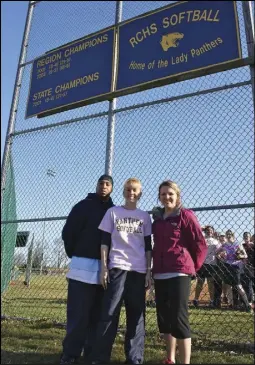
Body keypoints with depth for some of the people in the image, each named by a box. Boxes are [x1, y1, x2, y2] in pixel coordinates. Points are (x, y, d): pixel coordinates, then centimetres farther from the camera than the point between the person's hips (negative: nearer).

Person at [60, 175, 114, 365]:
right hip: (83, 267, -3)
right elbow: (68, 232, 1)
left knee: (98, 315, 9)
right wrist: (75, 255, 3)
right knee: (78, 314, -1)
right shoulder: (84, 206, 2)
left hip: (105, 269, 3)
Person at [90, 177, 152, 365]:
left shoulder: (145, 216, 12)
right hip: (117, 268, -2)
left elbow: (148, 247, 10)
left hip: (139, 270, 2)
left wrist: (149, 271, 4)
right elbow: (105, 242, 5)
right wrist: (103, 267, -2)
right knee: (109, 314, -3)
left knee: (137, 316, 4)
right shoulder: (113, 212, 7)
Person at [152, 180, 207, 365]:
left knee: (179, 319, -6)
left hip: (179, 273, -7)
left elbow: (200, 244, -5)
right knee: (164, 318, 12)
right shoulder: (157, 218, 12)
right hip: (160, 275, 7)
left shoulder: (185, 215, -6)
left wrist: (192, 267, 3)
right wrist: (155, 268, 14)